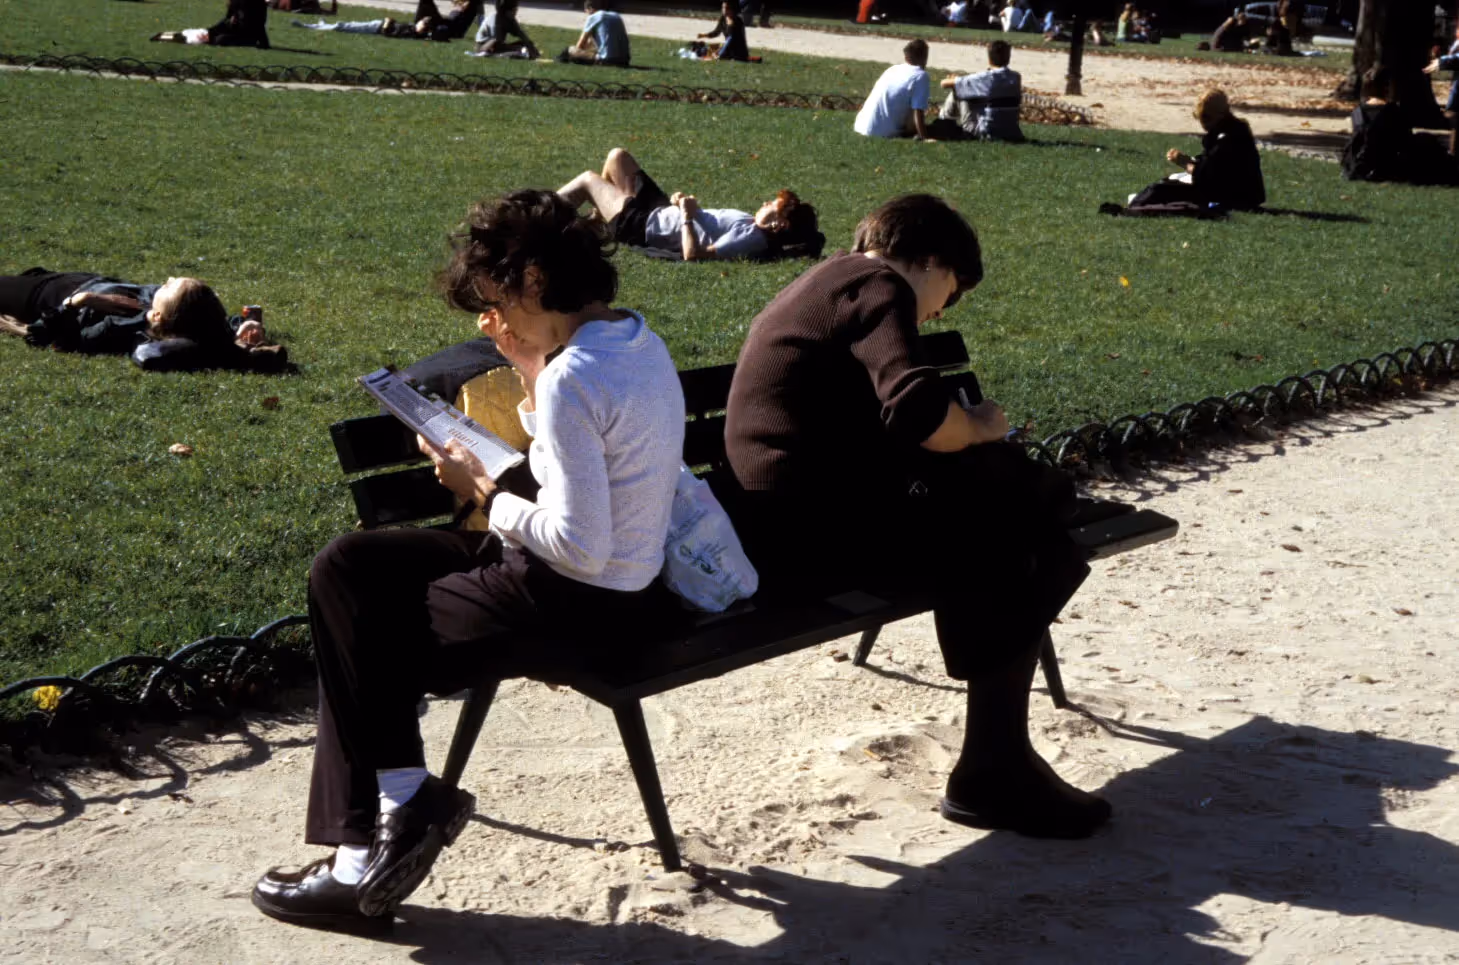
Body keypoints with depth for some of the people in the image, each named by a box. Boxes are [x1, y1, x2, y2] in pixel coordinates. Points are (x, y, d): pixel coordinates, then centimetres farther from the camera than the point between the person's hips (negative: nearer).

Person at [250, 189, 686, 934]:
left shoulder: (572, 382, -25)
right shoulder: (638, 339, 3)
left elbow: (580, 548, -26)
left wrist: (485, 496, -12)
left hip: (581, 607, -10)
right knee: (347, 566, 13)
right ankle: (400, 796, 12)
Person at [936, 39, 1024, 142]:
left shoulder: (985, 78, -14)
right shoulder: (1016, 78, -1)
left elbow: (945, 83, -10)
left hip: (987, 134, -5)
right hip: (1013, 135, 5)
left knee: (958, 91, 6)